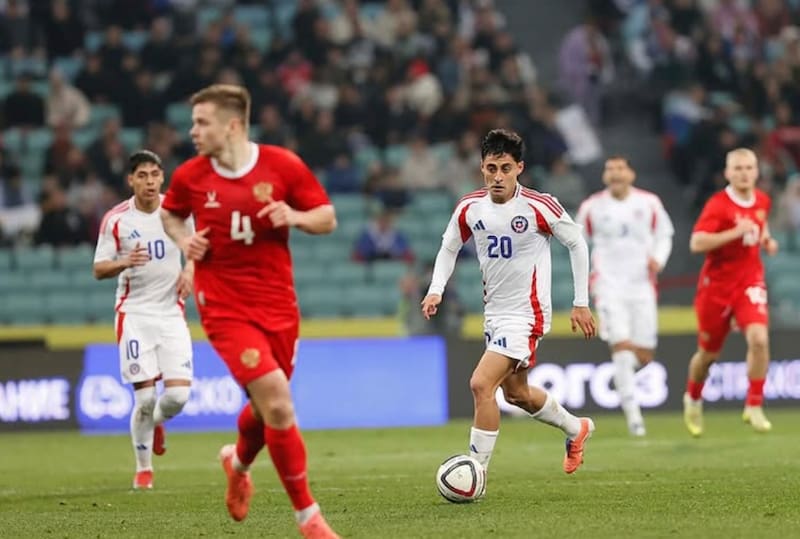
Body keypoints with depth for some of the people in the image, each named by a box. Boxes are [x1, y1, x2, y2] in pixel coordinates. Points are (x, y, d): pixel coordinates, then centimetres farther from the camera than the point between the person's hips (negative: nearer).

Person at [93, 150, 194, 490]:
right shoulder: (115, 219, -5)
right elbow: (99, 270, -4)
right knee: (144, 396, -9)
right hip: (134, 313, -2)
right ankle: (143, 468, 9)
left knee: (178, 394, -10)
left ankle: (156, 423, 27)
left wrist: (189, 269, -3)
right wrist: (124, 262, -24)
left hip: (171, 312, 2)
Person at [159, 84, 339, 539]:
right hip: (225, 308, -2)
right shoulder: (190, 176, -3)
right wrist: (183, 239, -2)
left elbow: (328, 219, 1)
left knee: (268, 407, 15)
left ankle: (238, 463, 52)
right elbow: (169, 213, 18)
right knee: (277, 403, -17)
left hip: (278, 305, 2)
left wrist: (295, 217, -18)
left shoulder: (283, 165, -6)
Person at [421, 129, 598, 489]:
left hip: (525, 314, -7)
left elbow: (576, 244, -4)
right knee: (516, 393, 23)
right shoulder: (469, 208, -3)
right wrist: (436, 290, -3)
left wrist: (581, 303, -3)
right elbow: (449, 249, 13)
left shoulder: (539, 207, -17)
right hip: (494, 313, 7)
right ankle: (576, 429, 49)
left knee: (481, 384, -21)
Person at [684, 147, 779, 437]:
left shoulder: (762, 201, 3)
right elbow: (696, 243, -26)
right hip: (717, 285, -3)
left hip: (750, 281, 3)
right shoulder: (717, 205, -16)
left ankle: (754, 407, -9)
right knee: (709, 353, 10)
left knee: (759, 338, -22)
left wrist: (766, 239, 6)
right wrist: (736, 232, -30)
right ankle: (693, 399, 40)